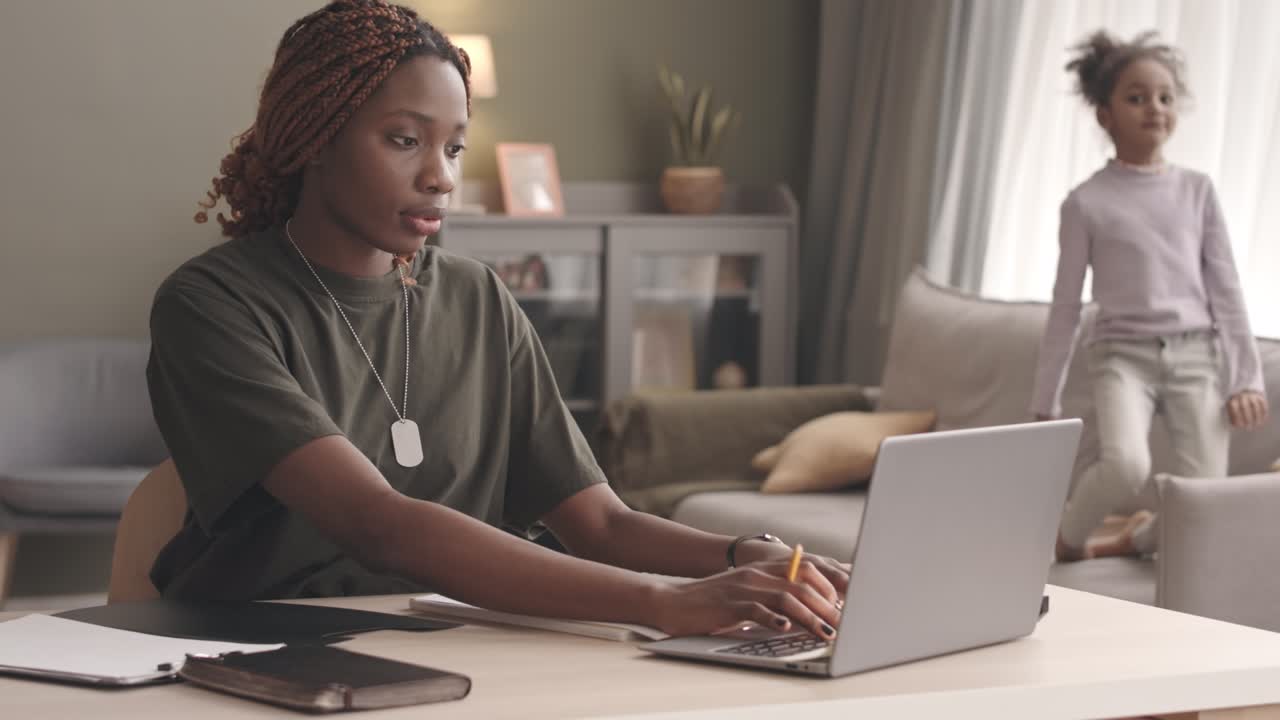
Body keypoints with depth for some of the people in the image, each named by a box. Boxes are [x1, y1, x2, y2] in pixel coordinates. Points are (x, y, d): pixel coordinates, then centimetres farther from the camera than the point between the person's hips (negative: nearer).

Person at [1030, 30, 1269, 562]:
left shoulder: (1197, 190, 7)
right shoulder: (1086, 202, 0)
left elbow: (1226, 288, 8)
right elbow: (1066, 307, 3)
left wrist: (1247, 378, 1)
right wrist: (1045, 405, 3)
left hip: (1195, 355, 3)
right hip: (1123, 353, -3)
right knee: (1126, 466, -31)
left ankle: (1137, 538, 21)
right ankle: (1068, 540, -1)